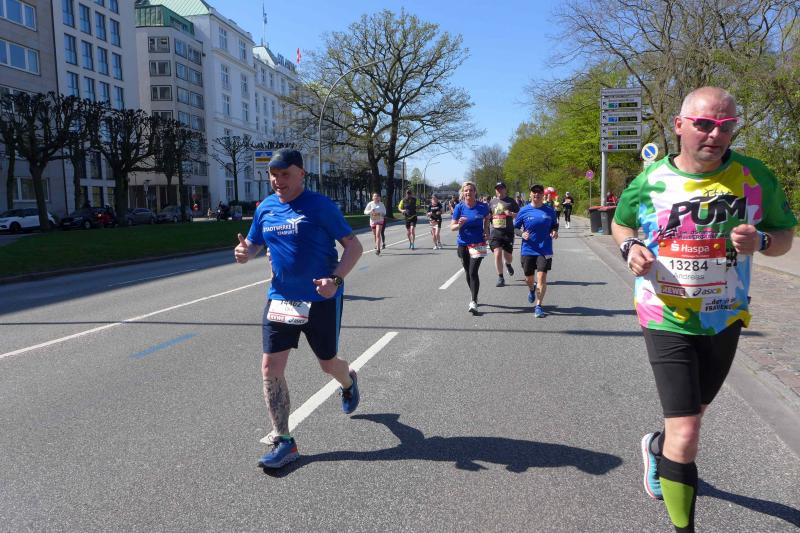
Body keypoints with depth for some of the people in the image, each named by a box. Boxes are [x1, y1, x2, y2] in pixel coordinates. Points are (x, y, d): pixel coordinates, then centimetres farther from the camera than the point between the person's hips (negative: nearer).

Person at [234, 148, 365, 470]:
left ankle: (348, 382, 49)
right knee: (270, 368, -4)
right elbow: (253, 245, 17)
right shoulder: (265, 208, 5)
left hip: (321, 299, -4)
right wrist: (243, 252, -8)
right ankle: (283, 442, 9)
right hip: (280, 298, 4)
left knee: (327, 364, 10)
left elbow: (353, 245, -10)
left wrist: (336, 279, -26)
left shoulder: (319, 205, -10)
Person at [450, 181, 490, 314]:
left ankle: (473, 302, -13)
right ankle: (474, 297, 32)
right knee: (468, 272, 14)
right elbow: (452, 227, -5)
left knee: (473, 272, -14)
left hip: (478, 243, -3)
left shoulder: (482, 207, -6)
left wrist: (487, 231, 2)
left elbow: (487, 218, 16)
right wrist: (459, 224, -26)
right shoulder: (459, 207, -6)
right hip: (463, 243, 3)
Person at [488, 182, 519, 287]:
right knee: (497, 254, -9)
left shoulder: (511, 201, 4)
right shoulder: (492, 202, 11)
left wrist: (511, 214, -14)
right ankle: (500, 277, 2)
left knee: (508, 256, 4)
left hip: (508, 232, -1)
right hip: (495, 232, 1)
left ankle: (508, 265, 42)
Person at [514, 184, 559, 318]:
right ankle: (532, 289, 49)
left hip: (545, 250, -1)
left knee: (542, 278, -9)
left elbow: (555, 225, 15)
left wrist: (554, 232, -7)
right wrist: (522, 234, -13)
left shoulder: (550, 210, 2)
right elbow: (515, 227, 6)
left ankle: (538, 306, 0)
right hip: (528, 250, 1)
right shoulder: (524, 211, 0)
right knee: (528, 278, 13)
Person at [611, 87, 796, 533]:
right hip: (666, 320, -3)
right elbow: (620, 224, 10)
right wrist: (630, 246, -13)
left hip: (725, 320, 3)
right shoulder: (650, 181, -8)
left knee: (693, 414, 25)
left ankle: (657, 448, 58)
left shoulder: (755, 177, -6)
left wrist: (760, 240, -21)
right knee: (686, 435, -10)